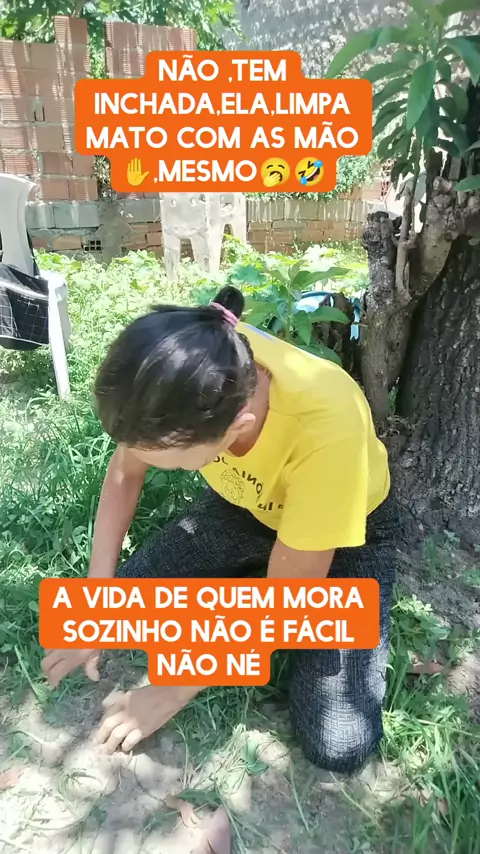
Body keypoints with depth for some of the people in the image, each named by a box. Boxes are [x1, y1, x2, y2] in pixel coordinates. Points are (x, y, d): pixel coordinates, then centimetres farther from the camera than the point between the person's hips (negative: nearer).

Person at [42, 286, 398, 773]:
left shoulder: (325, 426, -42)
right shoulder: (188, 373, -29)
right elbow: (124, 474, -10)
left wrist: (177, 689, -18)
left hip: (349, 532, -3)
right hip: (245, 505, 4)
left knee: (337, 745, -14)